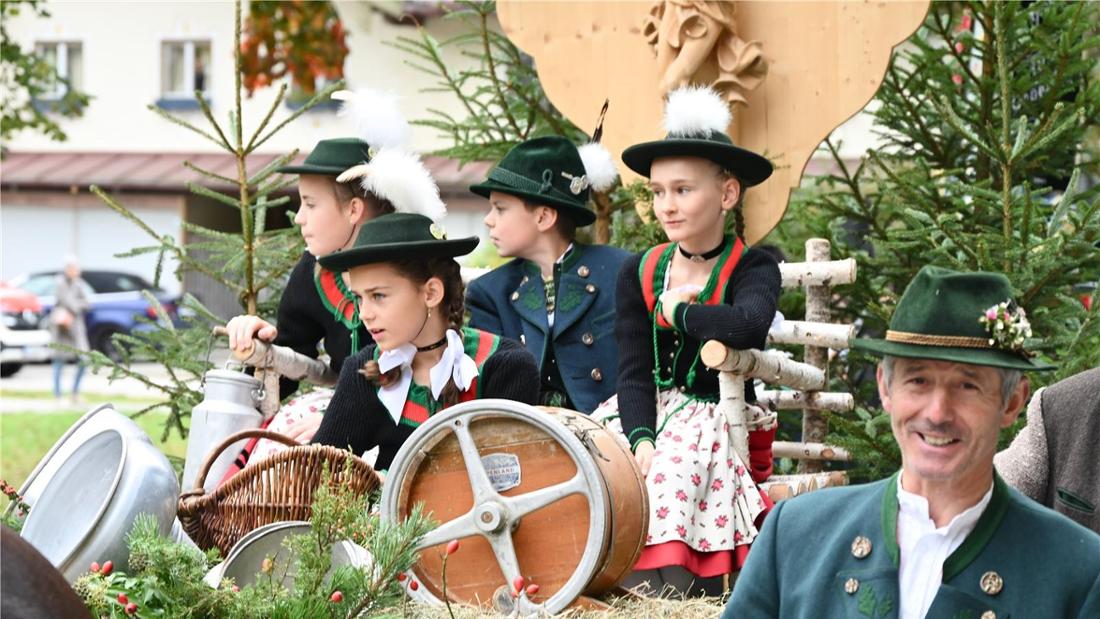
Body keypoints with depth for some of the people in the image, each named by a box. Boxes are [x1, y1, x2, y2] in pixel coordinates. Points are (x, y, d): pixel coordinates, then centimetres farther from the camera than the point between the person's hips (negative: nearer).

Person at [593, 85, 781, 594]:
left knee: (672, 478, -33)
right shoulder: (639, 273, 7)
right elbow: (634, 372, -1)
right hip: (646, 416, 4)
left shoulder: (752, 268, -5)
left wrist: (675, 311, -12)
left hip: (714, 422, -4)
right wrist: (640, 440, -20)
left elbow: (749, 326, -30)